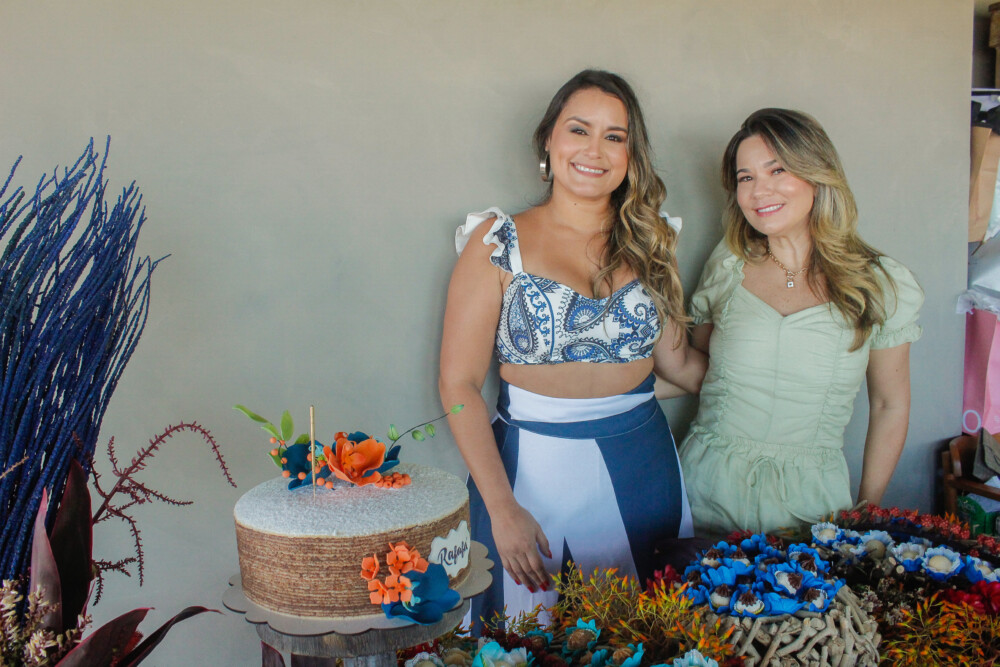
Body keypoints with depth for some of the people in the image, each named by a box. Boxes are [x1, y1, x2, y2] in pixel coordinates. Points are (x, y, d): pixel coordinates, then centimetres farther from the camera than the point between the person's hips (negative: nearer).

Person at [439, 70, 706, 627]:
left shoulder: (649, 242, 6)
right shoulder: (497, 242, -5)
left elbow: (679, 360, 12)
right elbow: (460, 384, -8)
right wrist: (502, 510, -13)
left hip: (642, 462, 4)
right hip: (535, 463, -3)